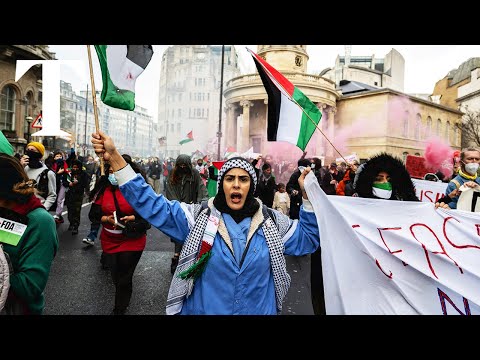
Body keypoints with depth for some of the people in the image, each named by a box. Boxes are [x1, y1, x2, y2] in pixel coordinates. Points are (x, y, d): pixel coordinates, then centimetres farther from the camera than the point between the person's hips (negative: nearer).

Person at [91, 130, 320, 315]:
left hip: (260, 310, 2)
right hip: (203, 309, -1)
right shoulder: (200, 216, -8)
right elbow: (154, 206, -12)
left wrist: (307, 195, -6)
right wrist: (115, 158, -19)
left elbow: (307, 237, 6)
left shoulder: (271, 221, -2)